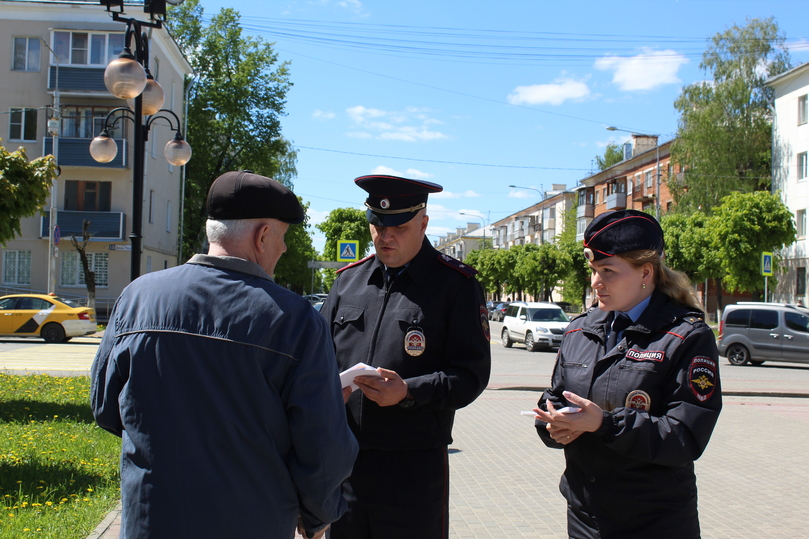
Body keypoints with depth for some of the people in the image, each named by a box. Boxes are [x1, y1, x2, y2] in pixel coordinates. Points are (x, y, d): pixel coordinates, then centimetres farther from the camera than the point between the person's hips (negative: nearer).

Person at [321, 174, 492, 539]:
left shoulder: (456, 284, -3)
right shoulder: (348, 280, 12)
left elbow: (472, 373, -7)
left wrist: (408, 392, -21)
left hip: (415, 469, -4)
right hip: (343, 461, 4)